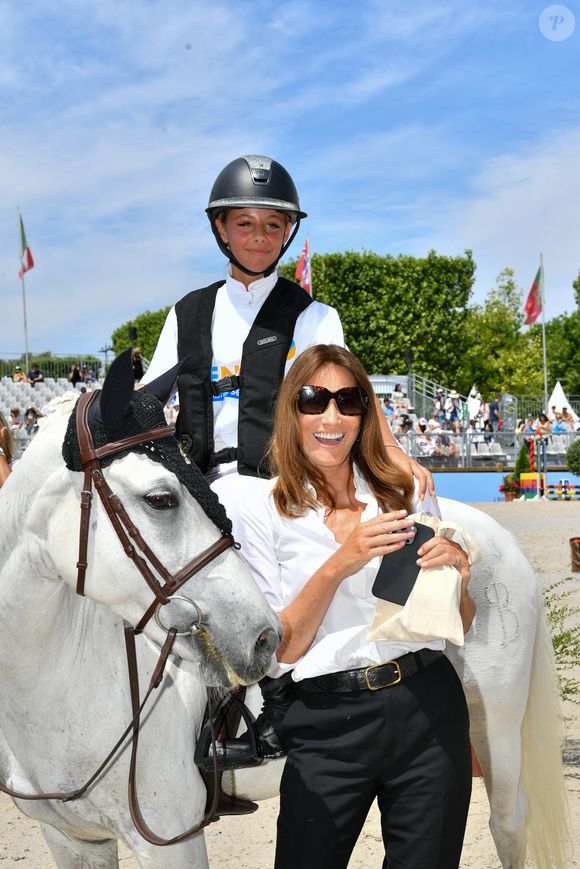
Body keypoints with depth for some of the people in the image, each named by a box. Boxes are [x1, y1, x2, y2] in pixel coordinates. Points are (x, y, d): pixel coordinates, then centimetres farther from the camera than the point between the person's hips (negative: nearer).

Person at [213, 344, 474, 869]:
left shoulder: (406, 492, 7)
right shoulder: (258, 507, -3)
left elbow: (457, 627, 13)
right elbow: (279, 652, -7)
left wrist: (457, 575, -9)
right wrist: (338, 564, -20)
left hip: (429, 710, 3)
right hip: (326, 725, -3)